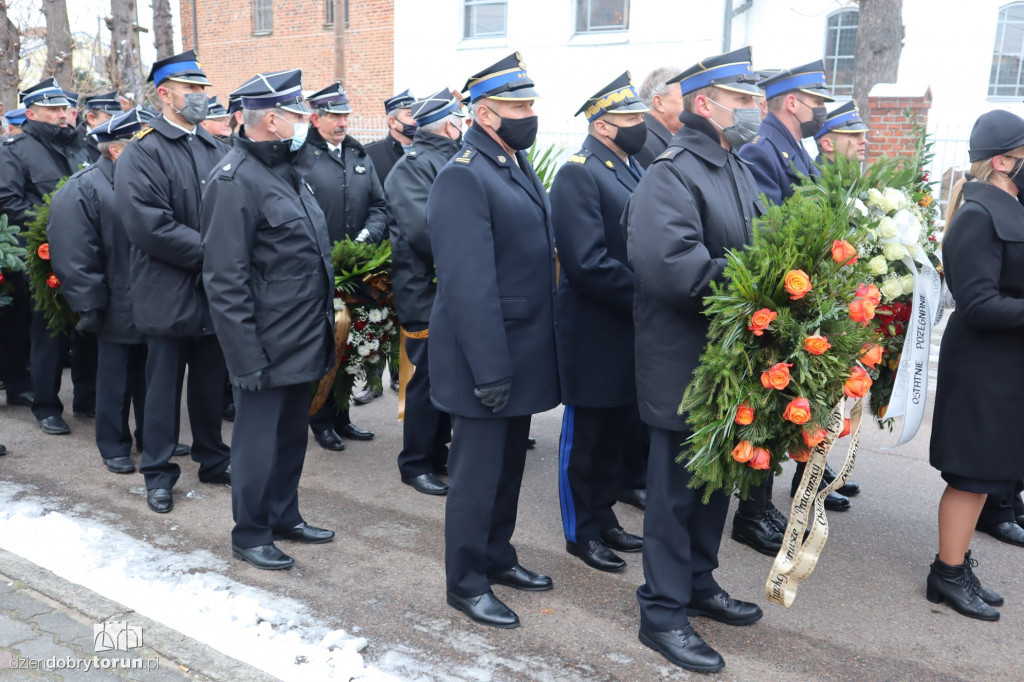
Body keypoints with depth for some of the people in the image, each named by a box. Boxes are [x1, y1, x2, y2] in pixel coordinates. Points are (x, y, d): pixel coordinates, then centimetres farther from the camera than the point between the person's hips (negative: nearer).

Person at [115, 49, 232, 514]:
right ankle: (158, 472, 20)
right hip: (169, 295, -5)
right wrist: (211, 252, -19)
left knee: (212, 381, 15)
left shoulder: (215, 149, 12)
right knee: (164, 385, 6)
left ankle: (212, 458, 30)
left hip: (215, 289, 5)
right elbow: (150, 226, -19)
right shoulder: (142, 153, -9)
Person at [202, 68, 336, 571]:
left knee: (292, 436, 19)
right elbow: (225, 280, -20)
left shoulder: (286, 169, 13)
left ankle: (284, 516, 35)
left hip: (303, 341, 9)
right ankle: (249, 534, 22)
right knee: (258, 441, 6)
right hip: (267, 347, -9)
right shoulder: (236, 180, -17)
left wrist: (323, 326, 18)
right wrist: (247, 356, -20)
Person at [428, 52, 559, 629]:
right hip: (487, 357, -9)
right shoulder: (463, 177, -17)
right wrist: (490, 369, -24)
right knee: (478, 472, 4)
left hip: (524, 352, 9)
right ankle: (467, 583, 20)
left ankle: (497, 557, 36)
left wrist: (523, 359, 14)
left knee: (510, 463, 19)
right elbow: (469, 284, -23)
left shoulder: (519, 169, 13)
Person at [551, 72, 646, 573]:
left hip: (627, 329, 8)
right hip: (593, 331, -8)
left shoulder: (630, 168, 12)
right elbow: (589, 263, -24)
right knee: (584, 434, 7)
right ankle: (581, 533, 21)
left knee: (615, 431, 18)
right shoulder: (578, 174, -16)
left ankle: (603, 518, 33)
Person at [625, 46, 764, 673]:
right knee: (678, 486, 3)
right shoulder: (672, 174, -17)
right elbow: (669, 264, -31)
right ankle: (663, 613, 18)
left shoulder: (736, 168, 13)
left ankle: (698, 582, 39)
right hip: (684, 362, -9)